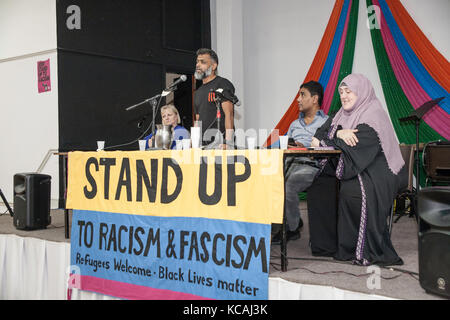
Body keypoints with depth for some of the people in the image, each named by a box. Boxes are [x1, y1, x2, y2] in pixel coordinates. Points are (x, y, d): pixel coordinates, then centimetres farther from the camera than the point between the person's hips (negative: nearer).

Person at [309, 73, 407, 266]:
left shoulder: (372, 116, -13)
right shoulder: (343, 115, 14)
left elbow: (352, 150, -22)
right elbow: (321, 132, 3)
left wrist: (321, 143, -10)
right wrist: (339, 133, -19)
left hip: (377, 174, -8)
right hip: (347, 171, 8)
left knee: (352, 191, -34)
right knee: (319, 188, -9)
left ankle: (369, 252, -22)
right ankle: (330, 243, 0)